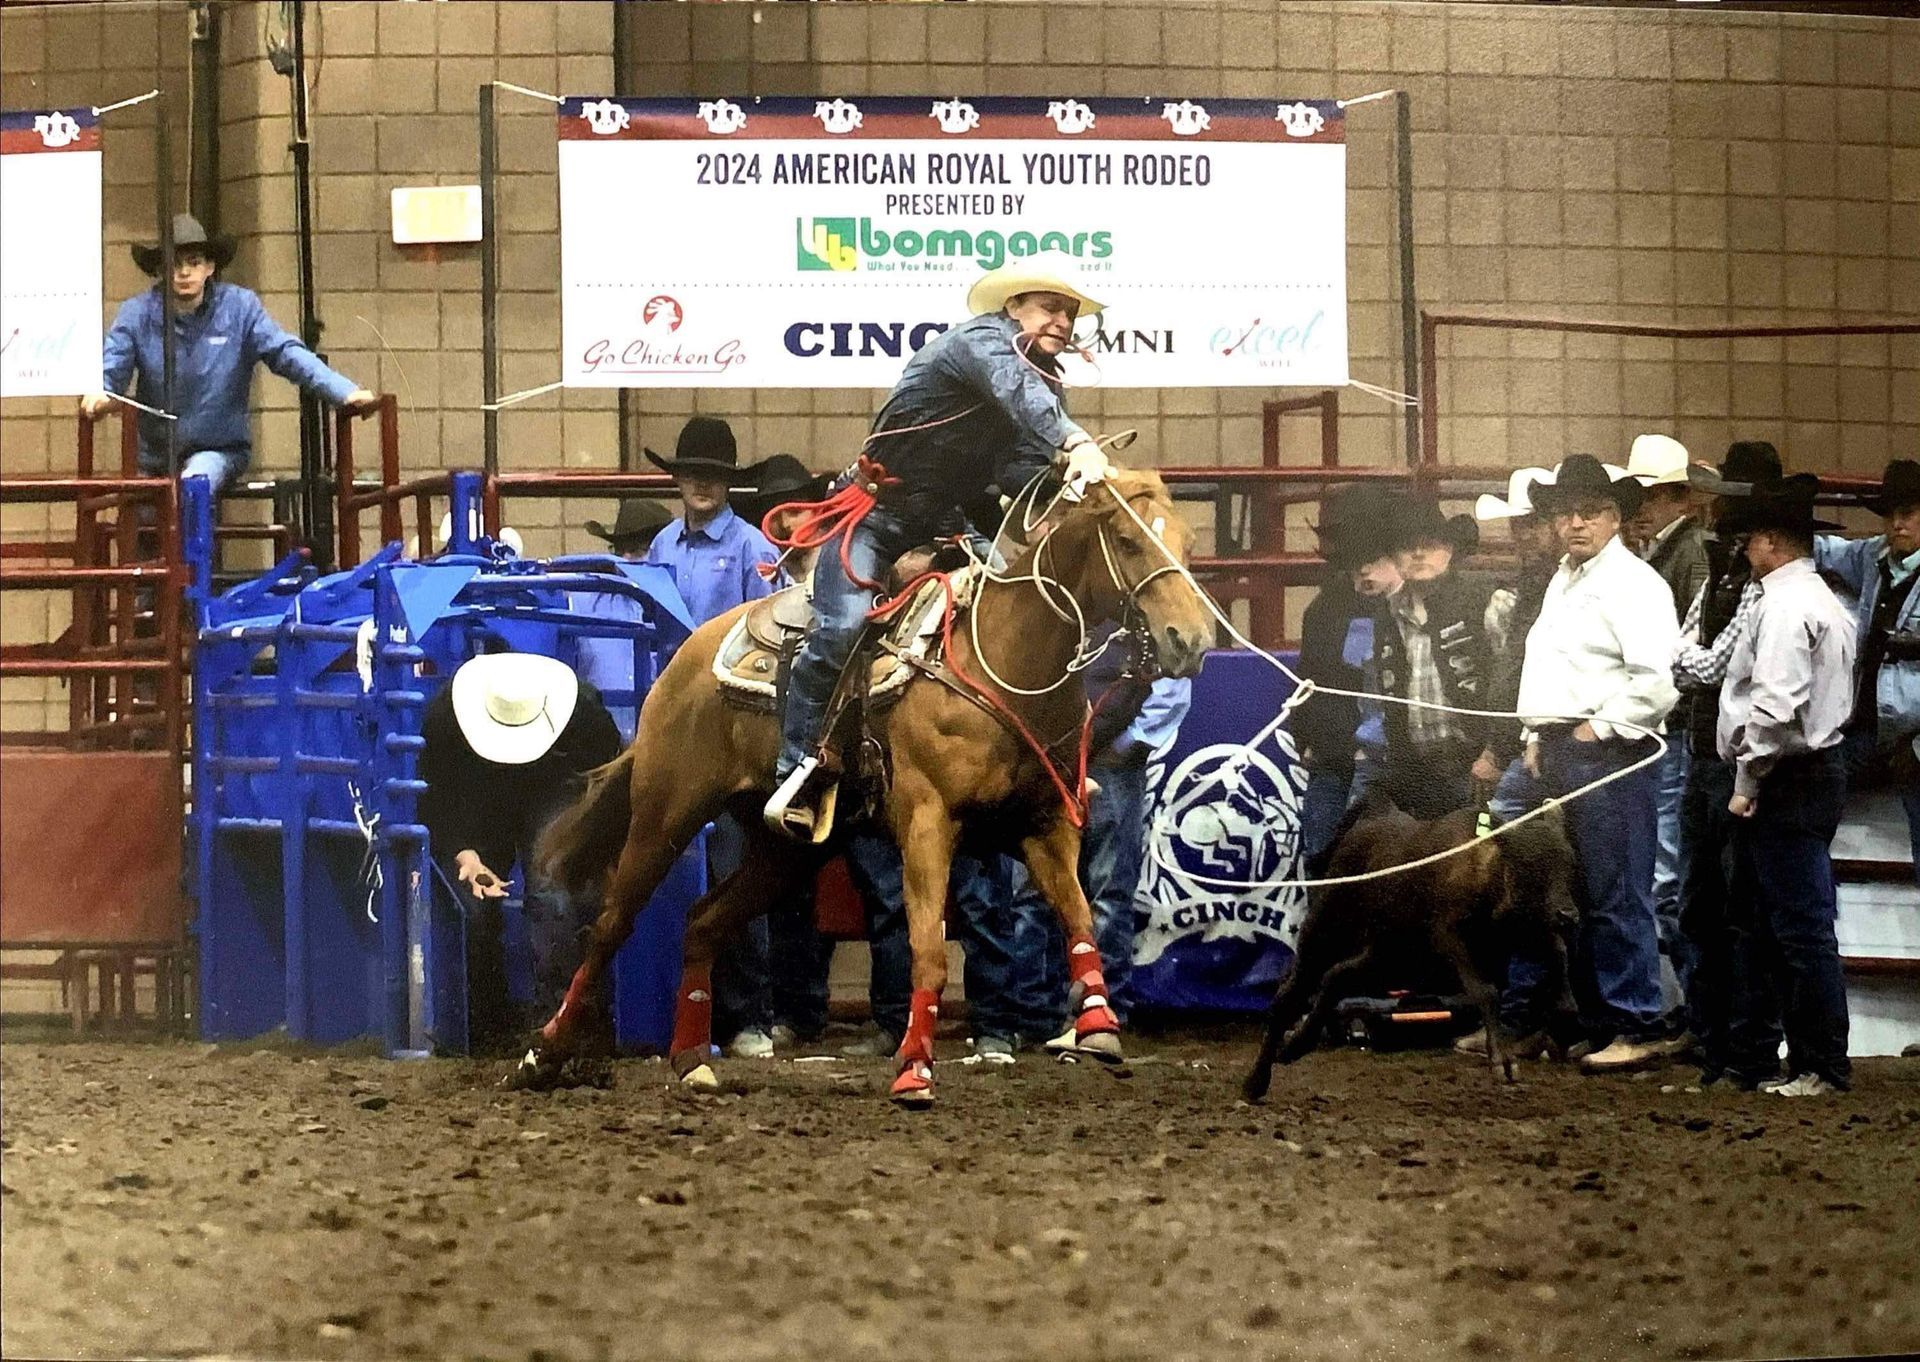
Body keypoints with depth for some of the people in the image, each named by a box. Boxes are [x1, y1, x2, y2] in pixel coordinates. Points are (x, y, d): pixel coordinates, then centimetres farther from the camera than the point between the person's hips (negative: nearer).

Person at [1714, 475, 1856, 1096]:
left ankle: (1823, 1067, -2)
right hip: (1813, 772, 11)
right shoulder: (1823, 602, 17)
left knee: (1801, 928, -6)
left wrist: (1748, 782, -14)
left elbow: (1776, 706, -23)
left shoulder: (1787, 607, -16)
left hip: (1788, 782, -11)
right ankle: (1748, 1059, 22)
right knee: (1759, 923, 16)